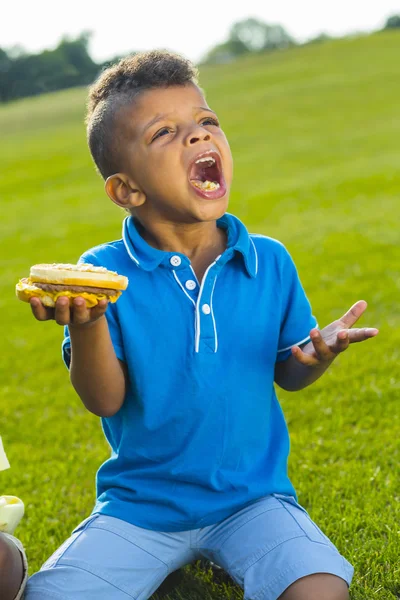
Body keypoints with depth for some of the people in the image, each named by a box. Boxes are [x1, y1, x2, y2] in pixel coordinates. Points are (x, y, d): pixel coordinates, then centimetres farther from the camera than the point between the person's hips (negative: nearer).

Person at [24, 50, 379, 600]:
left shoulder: (270, 262, -3)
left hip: (251, 497, 1)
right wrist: (86, 325, -30)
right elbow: (105, 400, -12)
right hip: (139, 506, 0)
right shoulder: (105, 273, -10)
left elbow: (287, 374, 7)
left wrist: (318, 352, -16)